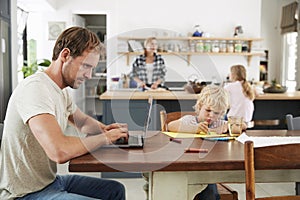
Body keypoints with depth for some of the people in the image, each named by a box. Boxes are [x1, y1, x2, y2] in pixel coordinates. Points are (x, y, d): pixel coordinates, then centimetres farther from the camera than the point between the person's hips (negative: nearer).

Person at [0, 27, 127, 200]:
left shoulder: (61, 91, 6)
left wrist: (104, 128, 2)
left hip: (50, 180, 10)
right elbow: (60, 151, -36)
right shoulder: (35, 88, -24)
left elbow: (83, 121, 25)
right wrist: (106, 138, -20)